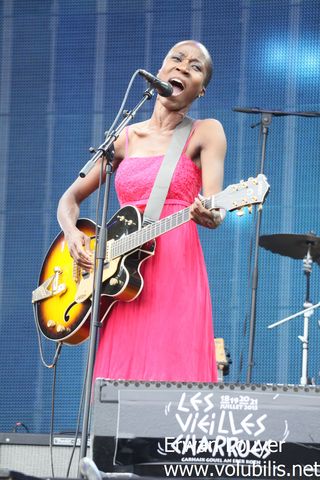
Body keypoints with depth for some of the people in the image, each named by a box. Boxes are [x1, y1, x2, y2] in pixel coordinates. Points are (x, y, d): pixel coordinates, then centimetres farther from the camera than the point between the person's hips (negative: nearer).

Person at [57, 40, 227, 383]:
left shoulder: (205, 133, 4)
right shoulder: (128, 137, 15)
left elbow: (214, 209, -9)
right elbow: (71, 197, 19)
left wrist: (209, 216, -33)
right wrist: (72, 233, -2)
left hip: (177, 274, -4)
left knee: (170, 382, -12)